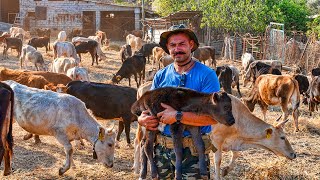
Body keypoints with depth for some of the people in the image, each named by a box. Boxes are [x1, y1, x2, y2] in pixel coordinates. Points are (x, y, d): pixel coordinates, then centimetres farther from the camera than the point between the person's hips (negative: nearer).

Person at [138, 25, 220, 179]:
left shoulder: (206, 75, -8)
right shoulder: (161, 76, 7)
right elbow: (147, 107, 12)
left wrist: (177, 116, -23)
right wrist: (142, 119, -12)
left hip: (193, 151, -4)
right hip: (162, 149, 4)